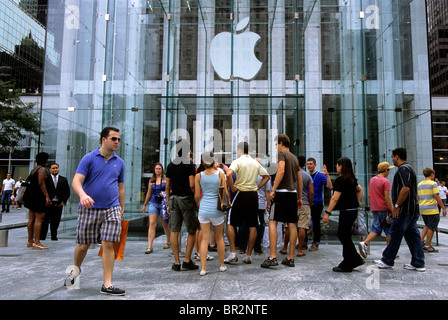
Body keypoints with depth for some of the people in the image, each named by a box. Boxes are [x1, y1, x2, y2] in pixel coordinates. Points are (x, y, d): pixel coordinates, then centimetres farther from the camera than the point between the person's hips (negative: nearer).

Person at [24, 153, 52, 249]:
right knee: (39, 219, -9)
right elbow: (41, 183, -19)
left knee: (31, 218, 13)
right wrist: (47, 197, -22)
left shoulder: (34, 169, 19)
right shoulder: (42, 169, -10)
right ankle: (36, 242, -9)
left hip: (30, 194, 10)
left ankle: (30, 240, 20)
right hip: (38, 195, -10)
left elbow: (32, 183, 18)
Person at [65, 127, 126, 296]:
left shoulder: (119, 162, 8)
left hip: (111, 209, 2)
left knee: (108, 244, -5)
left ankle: (107, 285, 3)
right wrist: (83, 195, -33)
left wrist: (121, 209, 16)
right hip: (89, 208, -2)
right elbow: (76, 181, -12)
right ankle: (76, 269, 41)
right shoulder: (89, 158, -3)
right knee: (84, 245, 10)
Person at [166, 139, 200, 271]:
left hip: (174, 199, 5)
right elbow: (192, 185, -15)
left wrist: (168, 203, 17)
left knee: (174, 232, 6)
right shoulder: (189, 164, -7)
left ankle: (177, 262, 9)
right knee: (192, 231, 7)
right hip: (187, 199, -5)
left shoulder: (171, 165, 9)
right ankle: (187, 260, 7)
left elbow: (167, 186, 11)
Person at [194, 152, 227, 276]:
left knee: (204, 239, 6)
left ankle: (203, 268, 3)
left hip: (203, 209, 0)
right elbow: (226, 193, -3)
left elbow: (197, 196, 0)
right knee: (219, 238, 15)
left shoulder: (198, 176, -3)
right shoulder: (220, 174, -4)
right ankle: (222, 265, 25)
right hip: (217, 209, 0)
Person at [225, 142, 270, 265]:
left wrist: (233, 188, -11)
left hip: (241, 194, -5)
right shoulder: (256, 162, 11)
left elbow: (228, 174, -23)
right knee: (252, 226, 8)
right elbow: (266, 176, 17)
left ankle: (233, 253, 2)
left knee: (231, 223, 7)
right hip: (253, 195, 5)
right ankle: (248, 255, 13)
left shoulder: (237, 161, -6)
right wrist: (257, 187, 13)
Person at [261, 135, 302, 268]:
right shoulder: (294, 157, 20)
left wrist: (273, 189, -20)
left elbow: (281, 170, -20)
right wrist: (300, 198, 23)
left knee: (272, 222, -5)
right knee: (292, 225, 6)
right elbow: (300, 180, 19)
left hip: (282, 192, -7)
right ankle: (290, 258, 12)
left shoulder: (281, 153, -2)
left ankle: (272, 257, -12)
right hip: (293, 193, 7)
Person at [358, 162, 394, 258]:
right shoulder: (385, 181, -13)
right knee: (388, 230, 7)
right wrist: (392, 209, -14)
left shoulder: (372, 180, 10)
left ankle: (364, 243, -12)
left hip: (374, 209, 6)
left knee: (376, 228, 9)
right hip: (384, 209, -6)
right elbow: (387, 197, -18)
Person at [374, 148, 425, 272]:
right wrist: (397, 206, 22)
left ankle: (387, 261, 7)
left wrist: (396, 206, -20)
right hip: (412, 210, 10)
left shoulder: (403, 169, -14)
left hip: (405, 210, -10)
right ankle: (418, 263, 15)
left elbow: (405, 188, -26)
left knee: (395, 235, -2)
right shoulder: (408, 168, 19)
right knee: (412, 235, 11)